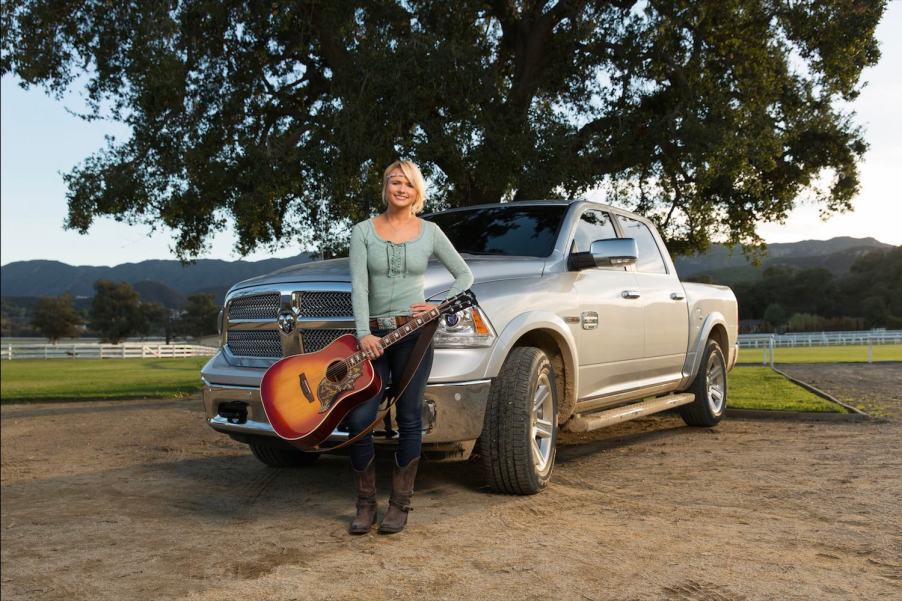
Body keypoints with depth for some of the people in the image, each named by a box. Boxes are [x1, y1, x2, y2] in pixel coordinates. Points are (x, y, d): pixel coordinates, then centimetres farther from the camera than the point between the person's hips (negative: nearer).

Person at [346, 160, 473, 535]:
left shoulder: (430, 232, 7)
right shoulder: (363, 231, 5)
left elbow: (464, 275, 13)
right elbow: (358, 286, -4)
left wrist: (439, 306, -1)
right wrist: (364, 333, -15)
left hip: (413, 332, 0)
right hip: (374, 334, 0)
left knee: (409, 420, 2)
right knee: (359, 419, -7)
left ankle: (399, 506, 14)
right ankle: (365, 505, 9)